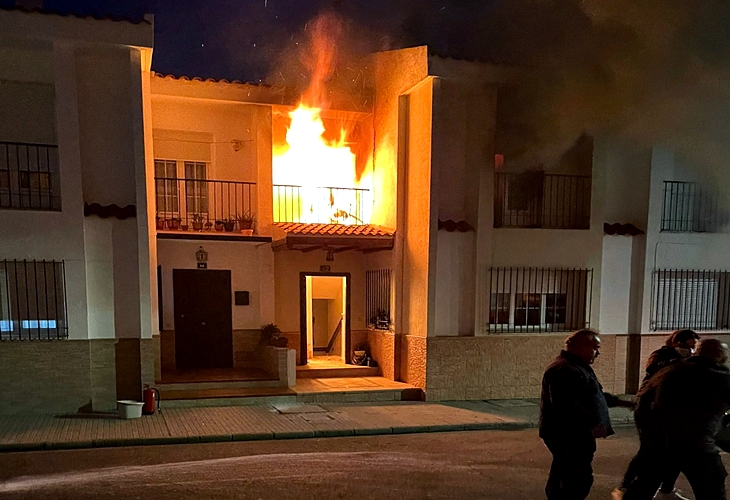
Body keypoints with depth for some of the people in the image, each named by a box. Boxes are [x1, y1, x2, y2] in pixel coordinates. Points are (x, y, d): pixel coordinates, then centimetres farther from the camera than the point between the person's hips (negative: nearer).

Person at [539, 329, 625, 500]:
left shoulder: (578, 366, 16)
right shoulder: (564, 370, -22)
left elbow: (590, 396, 27)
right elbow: (566, 405, -32)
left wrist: (617, 401, 21)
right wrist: (592, 423, -30)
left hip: (573, 433, 11)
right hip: (567, 435, -11)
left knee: (563, 476, 18)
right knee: (579, 479, -7)